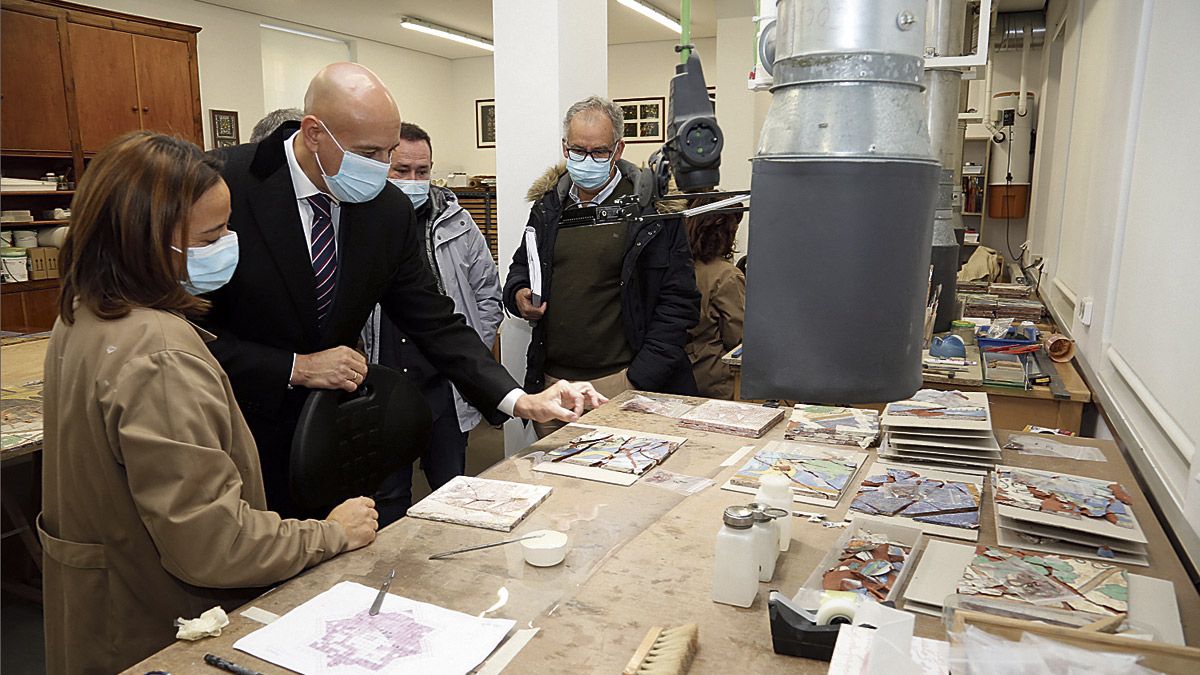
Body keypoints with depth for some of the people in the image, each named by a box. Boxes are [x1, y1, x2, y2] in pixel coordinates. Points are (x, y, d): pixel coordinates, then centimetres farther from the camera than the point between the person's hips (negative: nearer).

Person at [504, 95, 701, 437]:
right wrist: (518, 293, 1)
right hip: (550, 380, 5)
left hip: (617, 382, -5)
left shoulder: (652, 211, -7)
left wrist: (641, 378, -15)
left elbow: (678, 303, -9)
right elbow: (521, 265, 25)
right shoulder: (548, 205, 10)